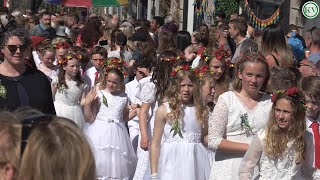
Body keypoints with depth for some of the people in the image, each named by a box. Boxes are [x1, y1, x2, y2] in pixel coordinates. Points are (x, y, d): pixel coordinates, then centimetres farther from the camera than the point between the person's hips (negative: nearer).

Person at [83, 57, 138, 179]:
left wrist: (133, 113, 3)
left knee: (117, 163, 5)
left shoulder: (123, 97, 6)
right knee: (100, 161, -1)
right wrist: (87, 103, -18)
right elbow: (89, 118, -6)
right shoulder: (98, 95, -6)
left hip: (116, 132, 3)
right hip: (99, 132, -3)